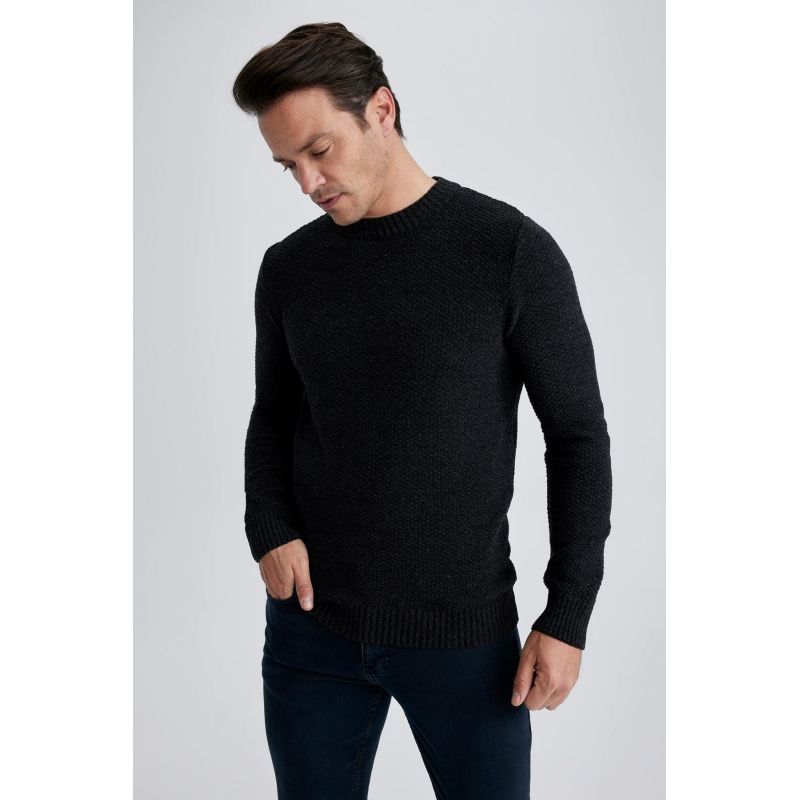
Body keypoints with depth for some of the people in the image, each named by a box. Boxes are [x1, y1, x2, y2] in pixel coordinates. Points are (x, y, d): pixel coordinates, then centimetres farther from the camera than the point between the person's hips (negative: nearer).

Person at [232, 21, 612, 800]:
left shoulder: (512, 251, -9)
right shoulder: (288, 268, 3)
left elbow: (578, 437, -5)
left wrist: (568, 615, -7)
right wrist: (269, 529, -5)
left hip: (466, 632, -3)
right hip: (310, 626, 3)